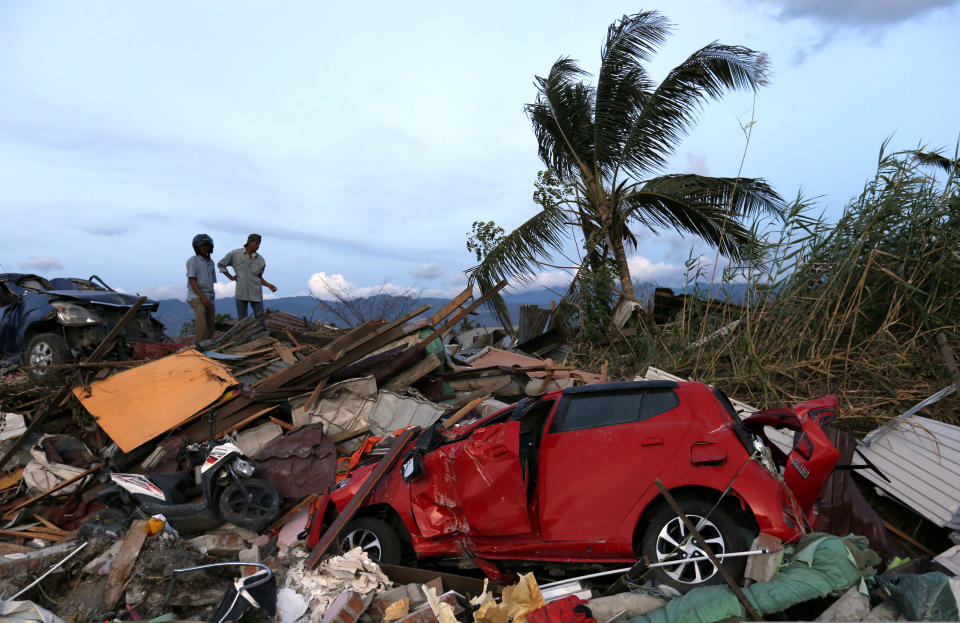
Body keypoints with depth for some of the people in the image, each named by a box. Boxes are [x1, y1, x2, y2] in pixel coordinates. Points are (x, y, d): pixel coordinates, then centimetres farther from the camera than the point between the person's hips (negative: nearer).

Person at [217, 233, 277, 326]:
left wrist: (269, 285, -3)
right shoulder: (235, 254, -2)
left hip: (256, 294, 1)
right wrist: (230, 277, 3)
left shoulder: (261, 260, 3)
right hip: (241, 293, -1)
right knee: (242, 321, 4)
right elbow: (220, 264, 11)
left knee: (260, 319, -1)